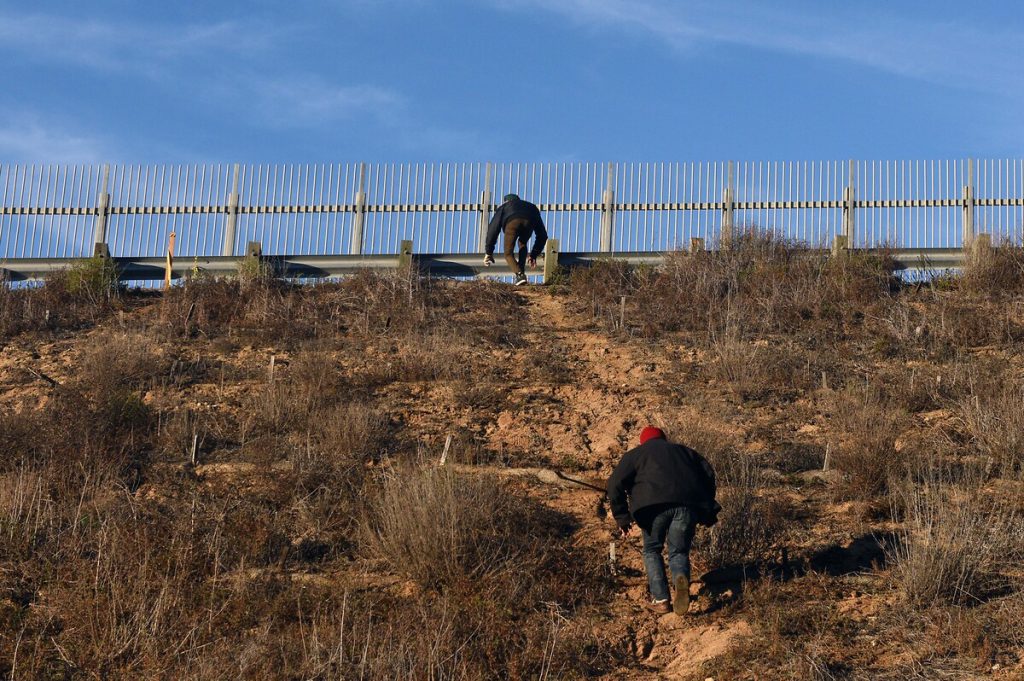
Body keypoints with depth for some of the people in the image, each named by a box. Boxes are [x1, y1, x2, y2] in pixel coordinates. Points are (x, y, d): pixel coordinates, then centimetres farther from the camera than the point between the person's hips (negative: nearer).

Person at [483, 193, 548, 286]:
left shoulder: (504, 206, 41)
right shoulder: (531, 206, 46)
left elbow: (493, 229, 29)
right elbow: (542, 234, 45)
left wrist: (488, 252, 29)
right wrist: (534, 255, 50)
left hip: (512, 222, -2)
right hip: (529, 222, 3)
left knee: (508, 253, 11)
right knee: (522, 245, 33)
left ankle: (519, 274, -13)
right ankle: (521, 271, 20)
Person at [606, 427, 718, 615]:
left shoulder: (634, 455, 24)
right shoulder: (683, 451, 33)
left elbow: (615, 483, 10)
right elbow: (708, 474, 21)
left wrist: (622, 518, 11)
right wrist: (708, 511, 23)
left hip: (655, 505, -2)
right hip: (687, 505, 2)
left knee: (652, 550, 18)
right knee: (679, 552, 13)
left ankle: (660, 599, 6)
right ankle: (681, 578, -21)